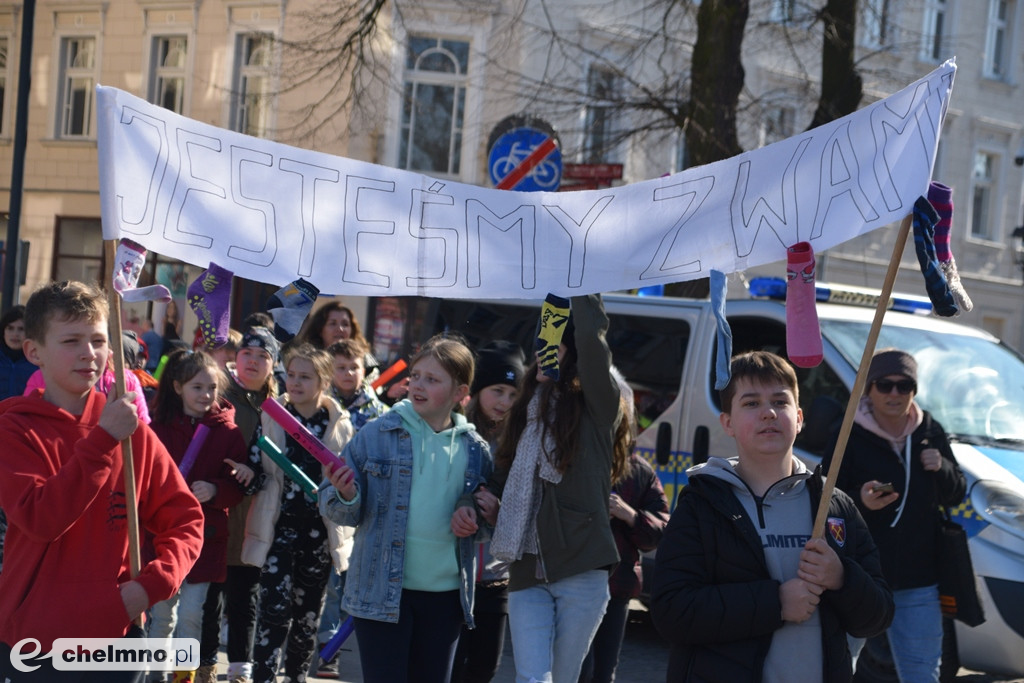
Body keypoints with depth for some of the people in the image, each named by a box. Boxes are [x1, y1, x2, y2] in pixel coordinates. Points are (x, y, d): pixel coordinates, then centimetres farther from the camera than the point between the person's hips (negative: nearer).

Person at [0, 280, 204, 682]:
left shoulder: (132, 431, 3)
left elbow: (185, 519, 5)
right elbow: (40, 519, -20)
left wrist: (153, 583, -11)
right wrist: (102, 440, -22)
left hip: (115, 637, 3)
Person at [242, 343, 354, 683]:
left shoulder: (340, 424, 1)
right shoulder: (271, 418, 1)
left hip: (319, 528, 2)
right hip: (279, 524, -1)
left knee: (309, 613, 12)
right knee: (275, 608, -12)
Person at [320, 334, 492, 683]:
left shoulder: (473, 449, 3)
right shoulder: (375, 435, -4)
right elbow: (342, 511, 0)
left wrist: (474, 513, -4)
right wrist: (345, 496, -23)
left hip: (446, 594, 3)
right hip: (381, 591, -3)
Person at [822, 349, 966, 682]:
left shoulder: (930, 433, 5)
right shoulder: (849, 437, -9)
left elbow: (956, 494, 13)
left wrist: (942, 468, -8)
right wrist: (859, 501, -29)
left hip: (918, 584, 4)